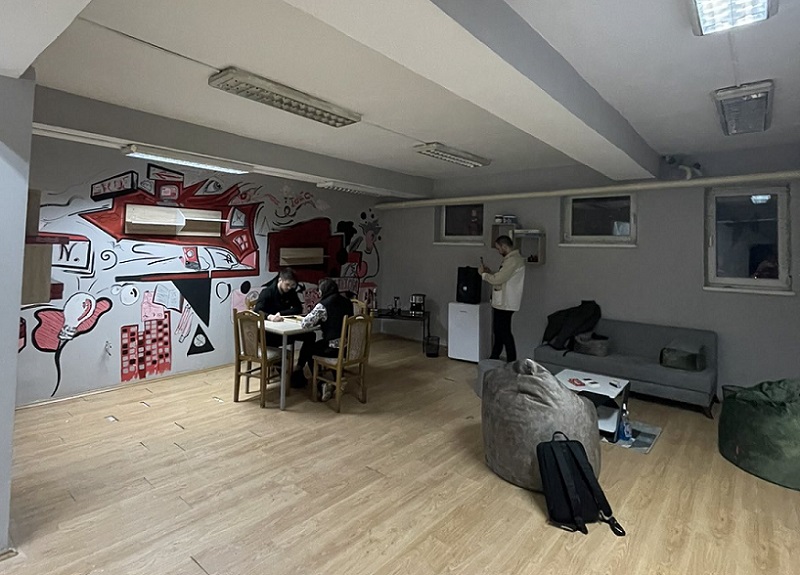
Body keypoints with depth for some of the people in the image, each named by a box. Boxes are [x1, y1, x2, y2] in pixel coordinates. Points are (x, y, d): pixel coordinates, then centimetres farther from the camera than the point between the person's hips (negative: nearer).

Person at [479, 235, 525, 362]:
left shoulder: (513, 260, -19)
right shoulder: (511, 259, 14)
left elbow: (498, 279, -23)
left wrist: (483, 273, -8)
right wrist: (490, 273, 11)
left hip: (505, 304, -10)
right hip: (501, 302, 10)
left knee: (504, 332, -3)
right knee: (498, 331, 16)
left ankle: (511, 361, 6)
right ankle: (494, 358, 27)